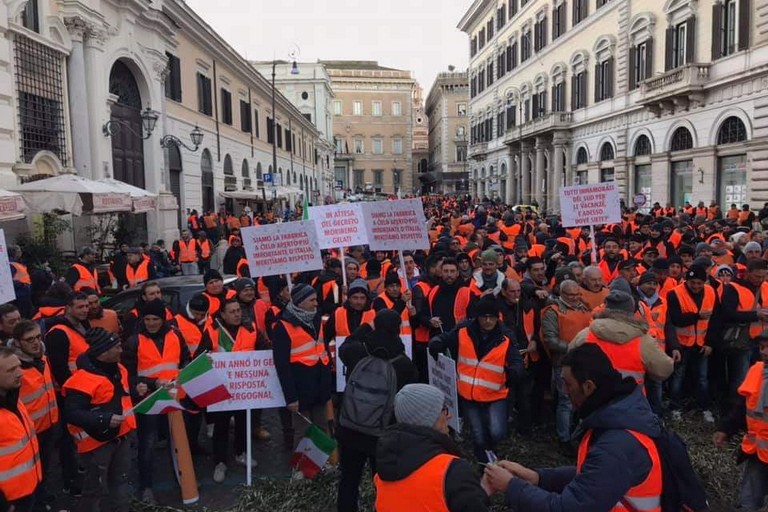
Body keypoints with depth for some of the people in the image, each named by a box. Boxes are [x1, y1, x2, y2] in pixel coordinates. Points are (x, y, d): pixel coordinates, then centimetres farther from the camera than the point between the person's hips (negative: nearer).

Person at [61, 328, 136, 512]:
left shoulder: (117, 369, 5)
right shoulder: (84, 378, -25)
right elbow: (72, 413, -27)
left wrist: (136, 391, 4)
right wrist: (104, 419, -33)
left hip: (121, 434, 8)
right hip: (98, 440, -8)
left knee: (120, 481, 23)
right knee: (96, 488, 5)